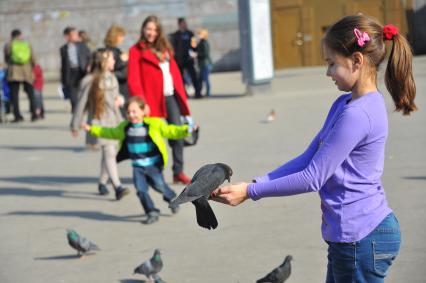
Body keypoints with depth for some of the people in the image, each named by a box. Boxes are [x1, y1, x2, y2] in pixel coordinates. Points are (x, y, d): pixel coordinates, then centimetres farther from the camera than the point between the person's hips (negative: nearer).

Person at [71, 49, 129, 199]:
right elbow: (82, 104, -4)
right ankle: (118, 187, -26)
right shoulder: (91, 81, -10)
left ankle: (102, 183, 30)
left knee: (109, 153, 12)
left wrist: (120, 99, 6)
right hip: (99, 121, -7)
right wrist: (75, 125, -1)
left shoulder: (112, 78, 11)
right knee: (109, 153, -18)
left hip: (114, 121, 7)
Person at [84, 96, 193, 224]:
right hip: (137, 166, 4)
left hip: (153, 164, -4)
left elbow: (169, 131, -12)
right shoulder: (125, 127, 7)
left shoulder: (154, 124, -10)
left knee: (159, 185, -6)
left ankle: (172, 199, 25)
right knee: (141, 189, -7)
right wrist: (92, 129, 25)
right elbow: (111, 133, 22)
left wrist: (185, 131, -27)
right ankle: (152, 212, 4)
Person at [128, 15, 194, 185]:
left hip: (171, 96, 5)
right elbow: (133, 80, -9)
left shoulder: (165, 48, 18)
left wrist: (181, 96, 9)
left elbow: (175, 73, 17)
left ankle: (178, 172, 8)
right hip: (153, 99, -5)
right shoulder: (136, 51, 0)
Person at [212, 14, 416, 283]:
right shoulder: (344, 104, 10)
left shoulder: (357, 115, -20)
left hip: (362, 239, -9)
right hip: (351, 234, 9)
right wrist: (255, 184, 0)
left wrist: (250, 191, -12)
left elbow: (313, 178, -19)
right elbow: (308, 159, 10)